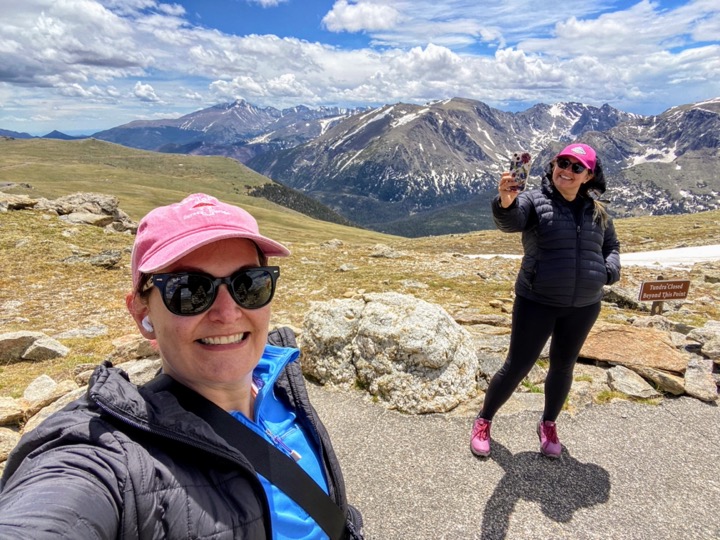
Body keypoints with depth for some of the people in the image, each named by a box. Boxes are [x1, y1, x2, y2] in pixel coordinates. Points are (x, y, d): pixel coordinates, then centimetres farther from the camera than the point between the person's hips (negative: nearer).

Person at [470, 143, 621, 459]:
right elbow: (510, 221, -31)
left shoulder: (597, 211, 5)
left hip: (583, 307, 5)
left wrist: (608, 273, -2)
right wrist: (506, 201, -53)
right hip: (537, 303, -4)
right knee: (517, 367, 1)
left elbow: (611, 247, 19)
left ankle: (548, 425, 40)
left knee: (563, 366, 17)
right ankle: (484, 421, 24)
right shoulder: (534, 200, -9)